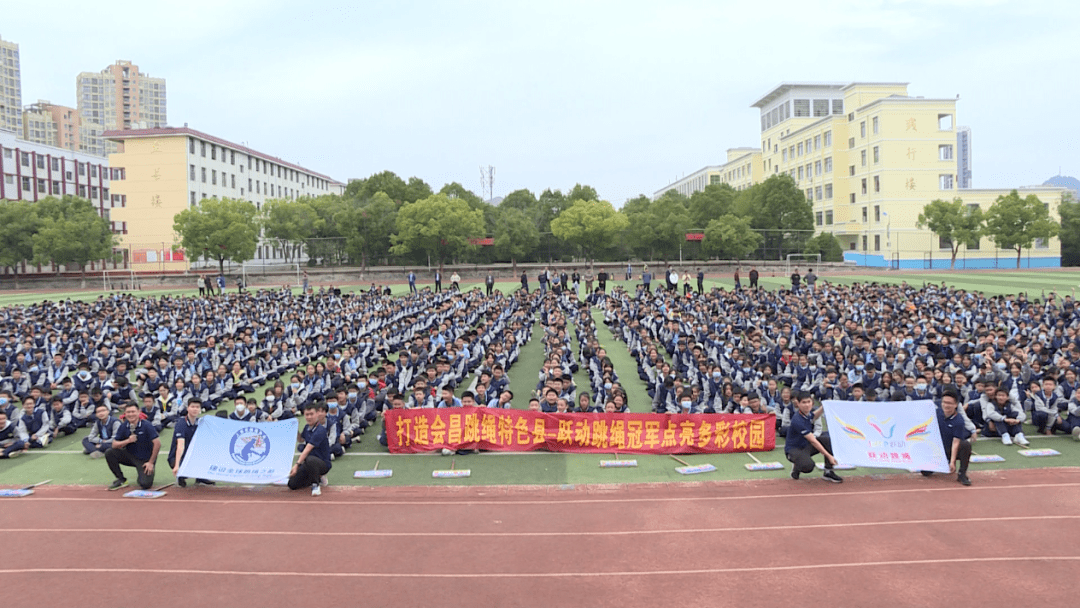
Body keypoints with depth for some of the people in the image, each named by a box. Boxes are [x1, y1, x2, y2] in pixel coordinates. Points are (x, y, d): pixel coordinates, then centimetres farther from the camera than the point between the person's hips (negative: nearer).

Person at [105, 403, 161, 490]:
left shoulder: (146, 426, -17)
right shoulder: (123, 426, -3)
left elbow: (157, 443, -20)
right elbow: (114, 445, -3)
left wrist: (151, 462, -18)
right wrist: (128, 441, -22)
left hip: (145, 460, -5)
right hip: (130, 456, 5)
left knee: (145, 484, -24)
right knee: (109, 453, -17)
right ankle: (121, 480, -1)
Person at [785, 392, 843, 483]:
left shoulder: (807, 413, -4)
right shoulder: (797, 421, -29)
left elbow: (814, 416, 26)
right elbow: (813, 441, -28)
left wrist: (823, 408, 7)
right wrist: (828, 456, -27)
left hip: (806, 445, 8)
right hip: (794, 449, -8)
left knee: (829, 440, -13)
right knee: (808, 466, -36)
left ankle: (828, 472, -5)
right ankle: (796, 467, 1)